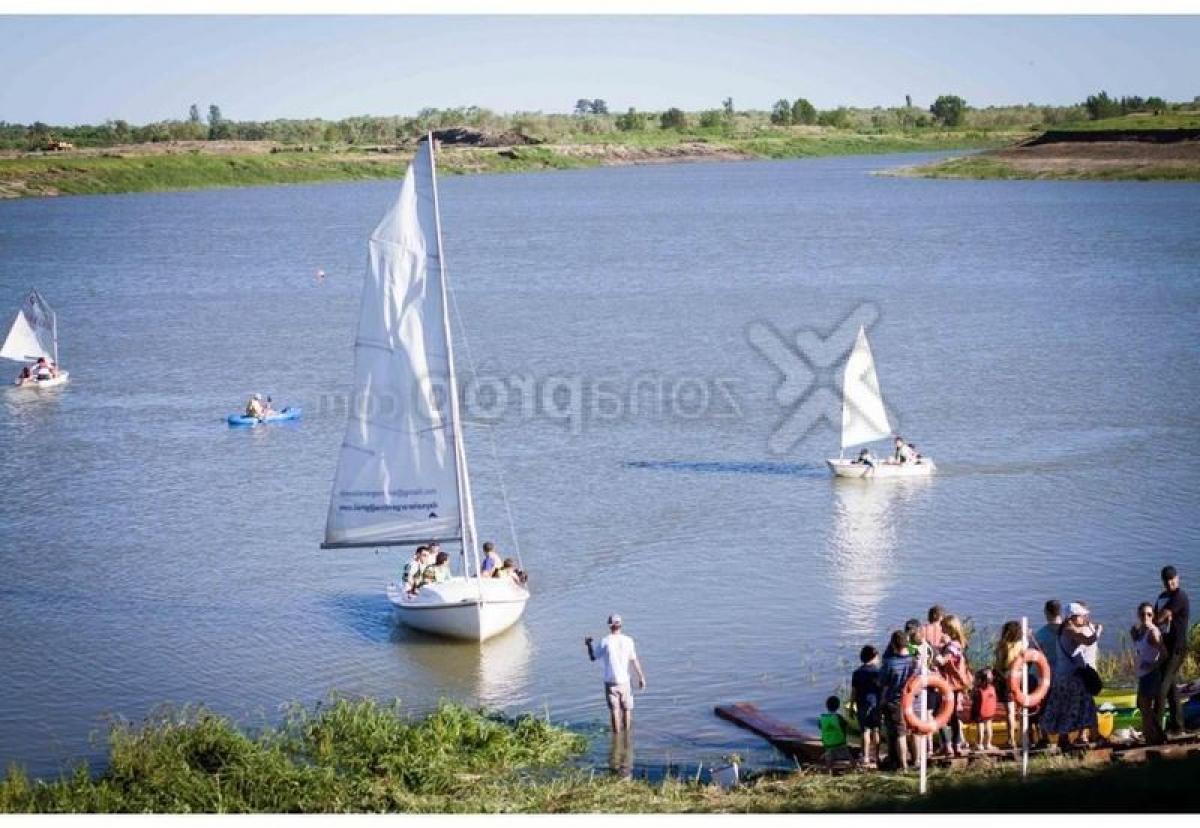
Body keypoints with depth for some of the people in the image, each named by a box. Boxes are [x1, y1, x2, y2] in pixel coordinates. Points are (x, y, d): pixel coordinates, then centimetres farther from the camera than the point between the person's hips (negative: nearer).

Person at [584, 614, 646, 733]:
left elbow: (593, 657, 0)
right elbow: (634, 660, -3)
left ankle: (617, 734, 4)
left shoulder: (605, 641, -8)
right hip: (624, 680, 2)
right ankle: (627, 732, 20)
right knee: (626, 709, 14)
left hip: (610, 681, -1)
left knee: (614, 710, 3)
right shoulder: (628, 640, -4)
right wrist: (641, 677, 4)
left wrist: (588, 645, 17)